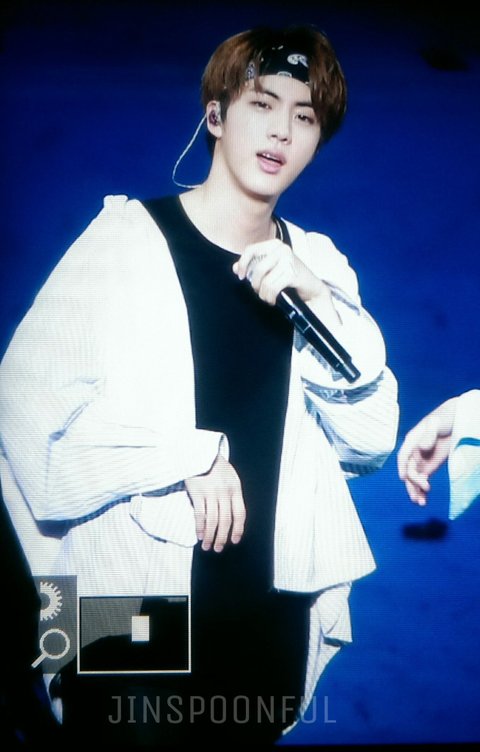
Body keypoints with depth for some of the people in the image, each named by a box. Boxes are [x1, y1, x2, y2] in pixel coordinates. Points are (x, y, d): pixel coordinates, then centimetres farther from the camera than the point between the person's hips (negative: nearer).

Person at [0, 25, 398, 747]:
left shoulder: (316, 265, 6)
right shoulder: (128, 238, -7)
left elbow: (368, 441, -1)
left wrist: (317, 302, -14)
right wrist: (194, 455, -15)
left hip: (273, 621, 4)